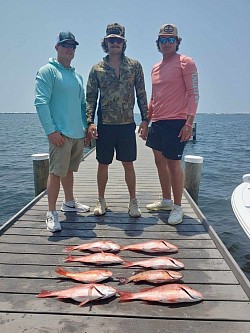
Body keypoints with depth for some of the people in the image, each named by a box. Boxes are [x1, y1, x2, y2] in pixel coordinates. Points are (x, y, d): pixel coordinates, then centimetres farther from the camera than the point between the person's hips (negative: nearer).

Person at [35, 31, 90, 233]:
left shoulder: (77, 75, 19)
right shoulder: (48, 71, -4)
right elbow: (41, 102, -13)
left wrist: (86, 127, 16)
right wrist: (51, 130, -19)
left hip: (78, 133, 7)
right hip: (60, 133, -7)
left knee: (69, 169, 17)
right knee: (56, 172, -6)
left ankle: (69, 202, 32)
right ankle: (51, 213, 2)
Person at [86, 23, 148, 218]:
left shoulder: (135, 66, 5)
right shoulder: (97, 69, 5)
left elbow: (141, 94, 5)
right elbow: (91, 97, 4)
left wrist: (145, 120, -1)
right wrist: (90, 122, -7)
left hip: (127, 124, 0)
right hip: (104, 124, 1)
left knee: (128, 164, 5)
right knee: (103, 164, 8)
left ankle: (133, 201, 20)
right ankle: (101, 201, 23)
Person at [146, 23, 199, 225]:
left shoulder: (185, 62, -4)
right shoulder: (155, 68, 17)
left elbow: (194, 93, -10)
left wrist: (189, 123, -18)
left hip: (175, 122, -7)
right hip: (157, 122, 8)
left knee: (173, 163, -5)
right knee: (160, 161, 12)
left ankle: (177, 207, 9)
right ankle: (166, 200, 27)